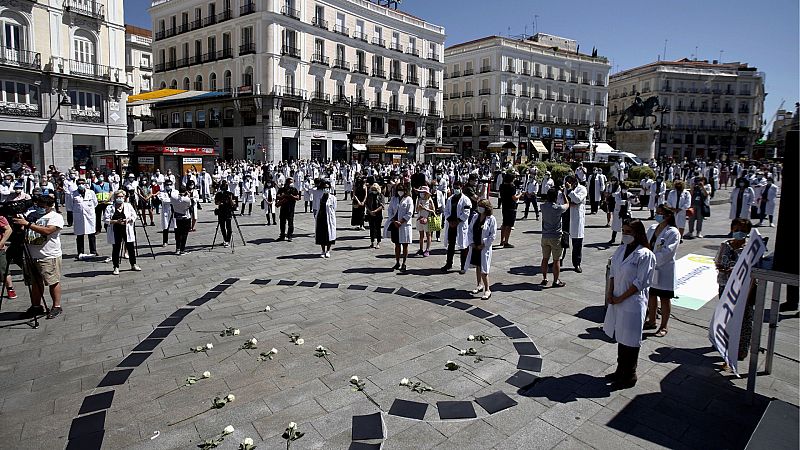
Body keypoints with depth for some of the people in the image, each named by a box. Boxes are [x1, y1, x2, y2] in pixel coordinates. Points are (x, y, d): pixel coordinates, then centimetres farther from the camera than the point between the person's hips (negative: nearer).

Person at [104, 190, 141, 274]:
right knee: (116, 249, 3)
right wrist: (116, 221, -17)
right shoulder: (110, 208, 0)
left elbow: (134, 216, 7)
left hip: (127, 230, 2)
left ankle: (133, 265, 21)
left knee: (131, 248, 6)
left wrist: (128, 220, -12)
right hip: (115, 232, -2)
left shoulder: (128, 206, 7)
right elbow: (105, 219, -4)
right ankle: (116, 267, 13)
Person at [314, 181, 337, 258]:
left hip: (329, 218, -4)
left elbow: (334, 209, -1)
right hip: (320, 218, 4)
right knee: (321, 235, 7)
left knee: (329, 234, 2)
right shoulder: (320, 197, 9)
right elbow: (318, 208, 14)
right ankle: (323, 251, 20)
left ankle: (328, 251, 18)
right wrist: (316, 216, 7)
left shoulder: (333, 198, -3)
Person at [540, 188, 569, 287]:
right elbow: (567, 205, 5)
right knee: (556, 260, 5)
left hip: (545, 237, 5)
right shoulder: (558, 208, -16)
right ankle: (556, 281, 12)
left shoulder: (543, 207, -4)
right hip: (555, 237, -4)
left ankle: (544, 279, 22)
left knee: (545, 258, 14)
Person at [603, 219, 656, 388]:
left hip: (633, 303, -7)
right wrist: (610, 293, -4)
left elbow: (640, 283, -17)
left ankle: (629, 376, 23)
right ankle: (620, 371, 34)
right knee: (620, 337, 18)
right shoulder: (621, 250, 5)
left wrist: (621, 298, -14)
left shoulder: (645, 255, -15)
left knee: (630, 341, 6)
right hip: (616, 302, 7)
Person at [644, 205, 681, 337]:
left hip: (664, 271, -6)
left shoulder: (673, 232, -14)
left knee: (665, 299, 6)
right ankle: (651, 321, 34)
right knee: (651, 295, 17)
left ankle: (663, 327, 18)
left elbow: (666, 253, -21)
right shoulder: (652, 228, 6)